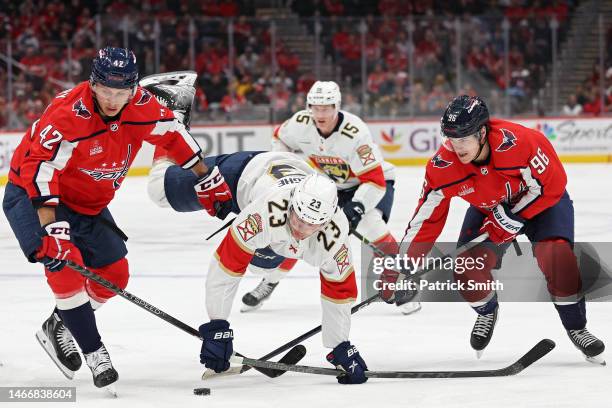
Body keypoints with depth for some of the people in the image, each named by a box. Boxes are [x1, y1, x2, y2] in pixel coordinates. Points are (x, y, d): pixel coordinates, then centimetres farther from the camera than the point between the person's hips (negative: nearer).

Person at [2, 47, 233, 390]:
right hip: (32, 194, -7)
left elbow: (173, 134, 4)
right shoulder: (68, 114, -33)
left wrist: (208, 180, 8)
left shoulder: (142, 105, -14)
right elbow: (39, 168, -38)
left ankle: (59, 327, 25)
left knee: (115, 273, 5)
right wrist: (52, 228, -44)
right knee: (65, 263, -26)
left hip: (89, 202, 7)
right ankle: (94, 352, -17)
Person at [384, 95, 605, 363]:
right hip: (487, 208, 4)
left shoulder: (518, 142, -38)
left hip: (541, 201, -4)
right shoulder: (443, 167, -26)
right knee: (468, 265, -12)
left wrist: (510, 219, -26)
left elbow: (551, 184, -26)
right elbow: (426, 218, -18)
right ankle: (487, 313, 22)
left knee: (556, 255, -25)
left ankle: (576, 327, -4)